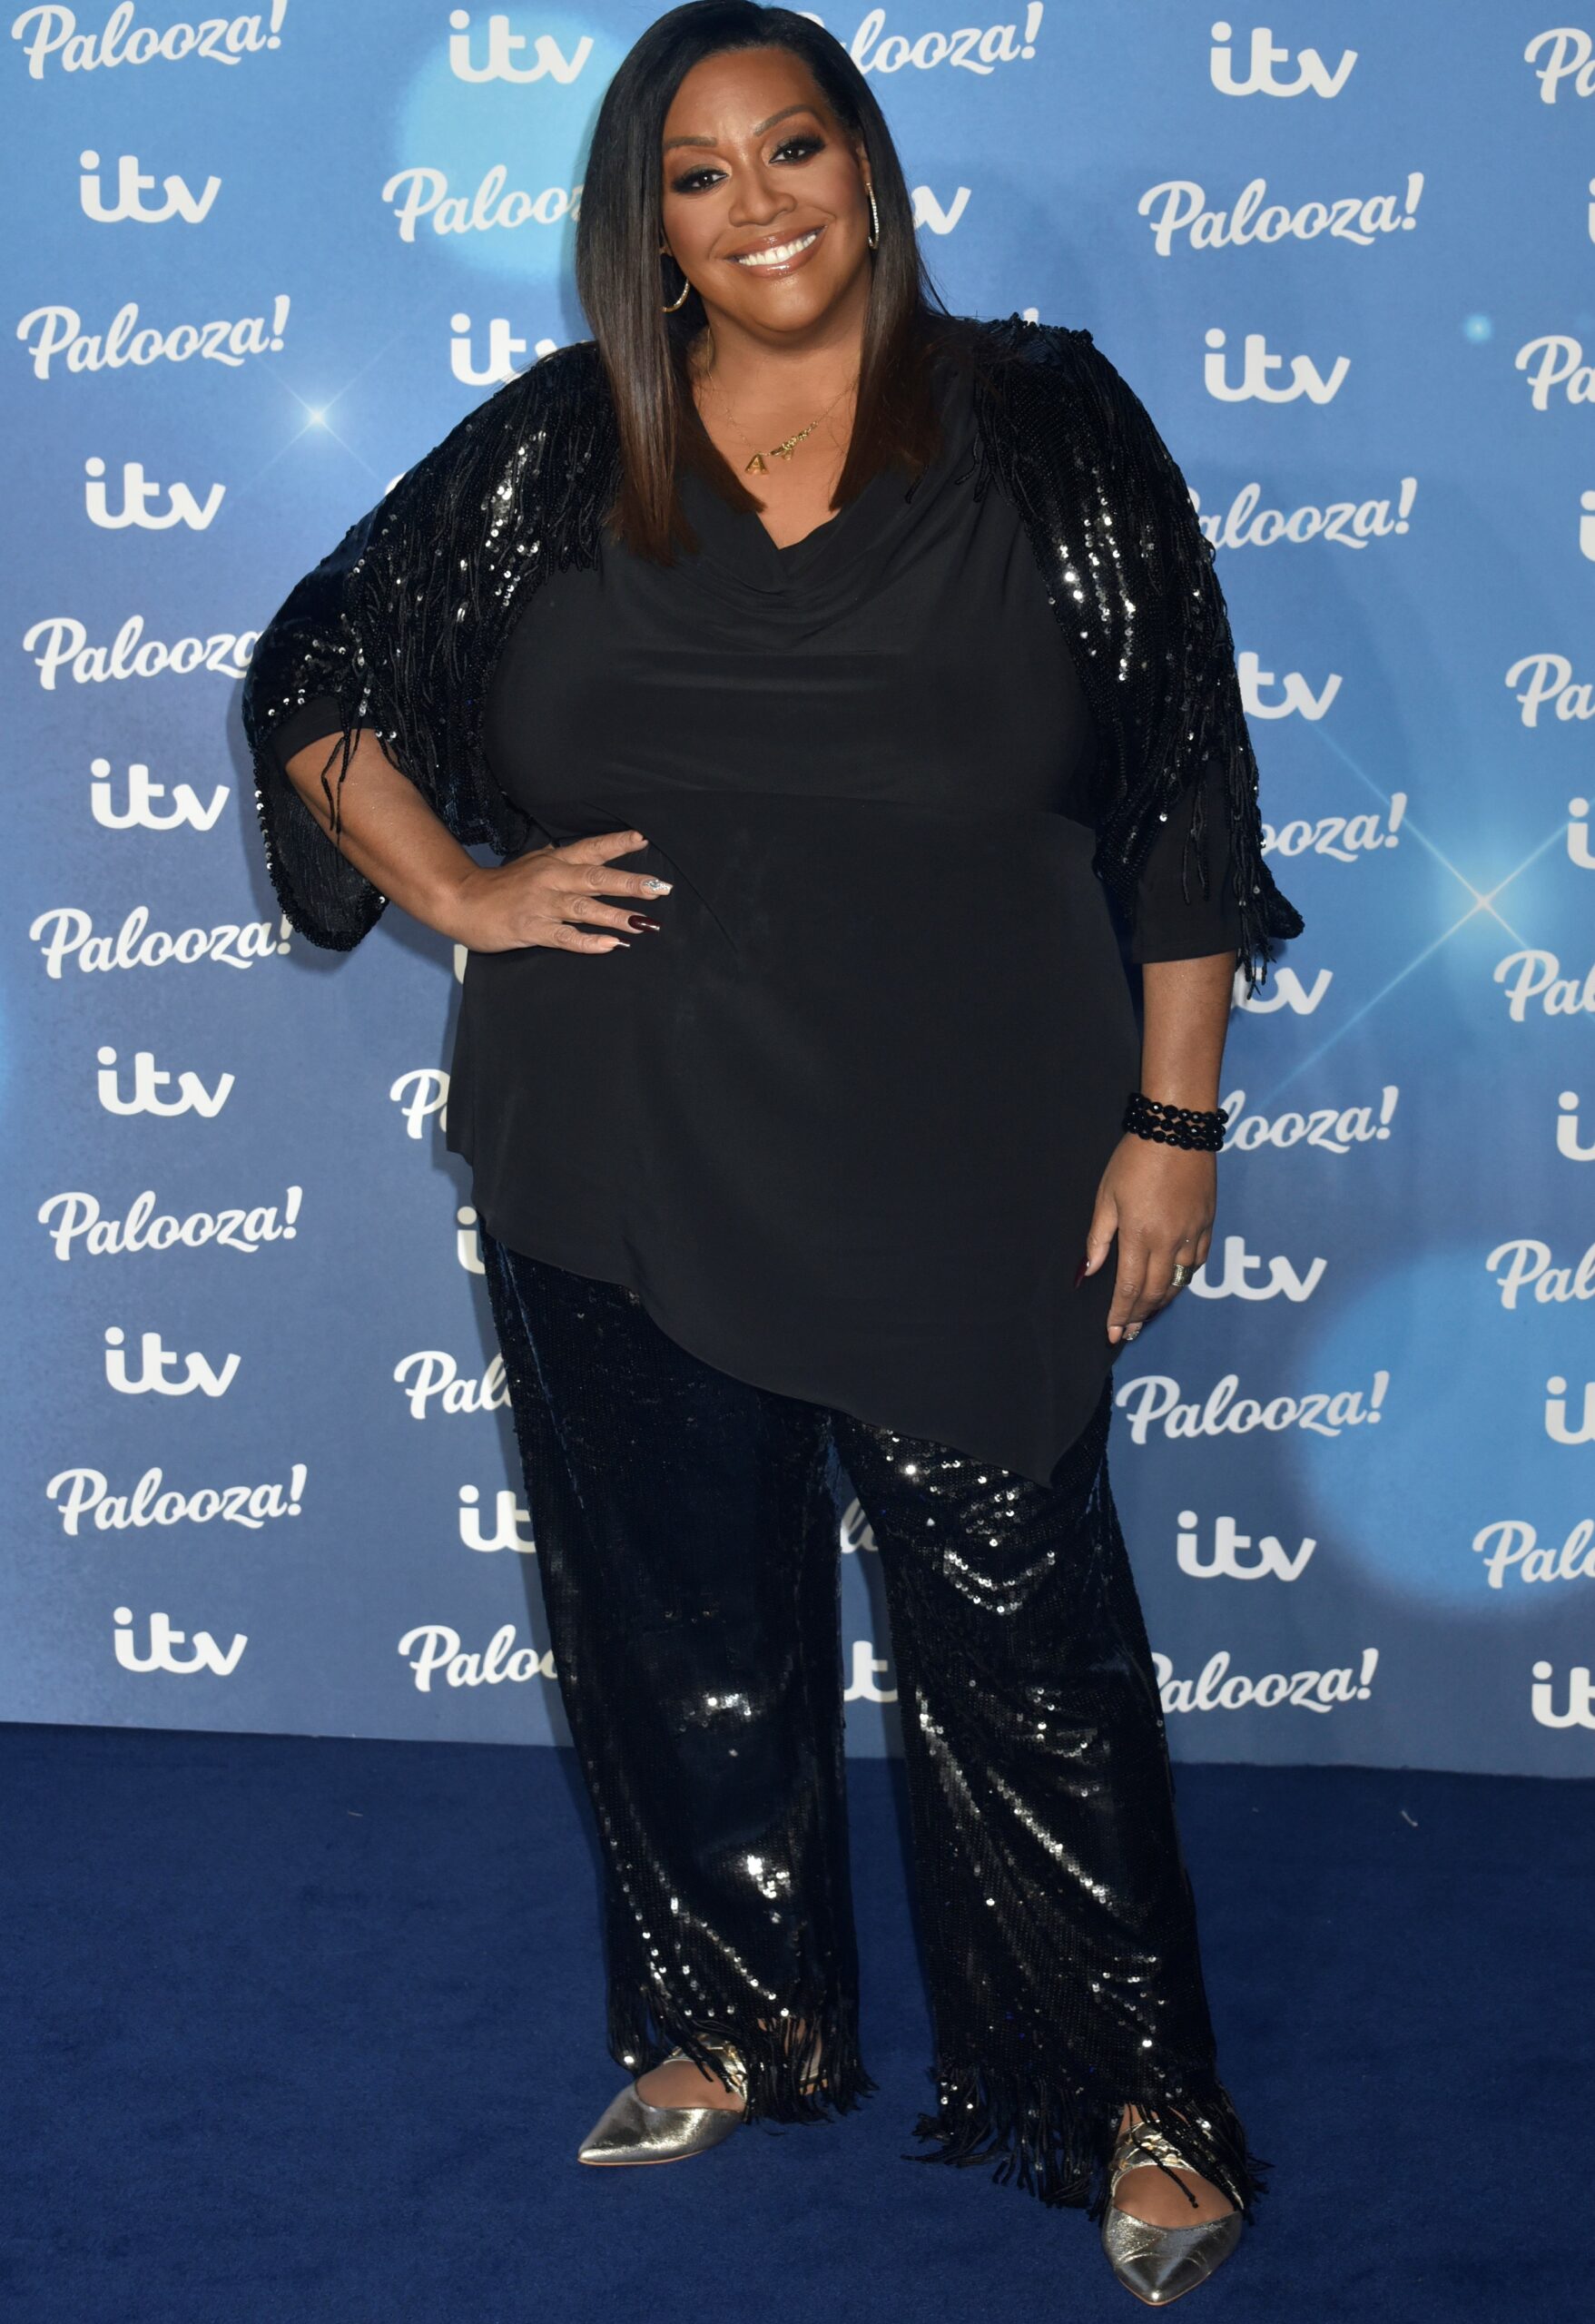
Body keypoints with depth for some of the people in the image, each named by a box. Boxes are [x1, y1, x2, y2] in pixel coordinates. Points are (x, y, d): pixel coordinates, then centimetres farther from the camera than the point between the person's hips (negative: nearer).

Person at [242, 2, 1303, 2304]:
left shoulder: (1048, 429, 0)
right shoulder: (551, 455, 4)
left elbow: (1183, 789, -1)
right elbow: (314, 677, 14)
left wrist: (1174, 1116, -4)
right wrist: (460, 894, 1)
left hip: (967, 1175, -2)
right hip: (624, 1169, 3)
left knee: (1023, 1623, 2)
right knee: (685, 1613, 14)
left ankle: (1133, 2097, 17)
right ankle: (745, 2020, 35)